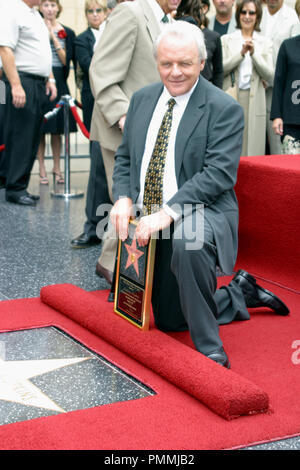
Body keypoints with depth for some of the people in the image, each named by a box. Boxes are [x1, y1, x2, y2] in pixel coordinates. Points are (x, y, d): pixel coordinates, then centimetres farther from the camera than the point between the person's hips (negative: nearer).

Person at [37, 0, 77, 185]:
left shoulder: (67, 33, 7)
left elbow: (66, 59, -3)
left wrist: (53, 37, -8)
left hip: (58, 82, 2)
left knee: (57, 130, 6)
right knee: (40, 129, 0)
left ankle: (57, 168, 15)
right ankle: (42, 170, 7)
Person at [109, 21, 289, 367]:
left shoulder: (224, 108, -12)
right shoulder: (142, 99, 7)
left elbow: (219, 172, -21)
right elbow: (124, 157, 13)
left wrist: (169, 213, -30)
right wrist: (124, 198, -7)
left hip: (201, 212, -6)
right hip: (150, 222, 7)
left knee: (189, 245, -43)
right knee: (169, 322, 13)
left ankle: (210, 349, -25)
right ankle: (241, 293, 39)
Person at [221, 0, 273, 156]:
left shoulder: (265, 43, 11)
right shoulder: (226, 40, 8)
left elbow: (269, 76, 1)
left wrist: (254, 53, -11)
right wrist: (241, 53, -13)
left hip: (254, 100, 1)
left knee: (252, 147, 0)